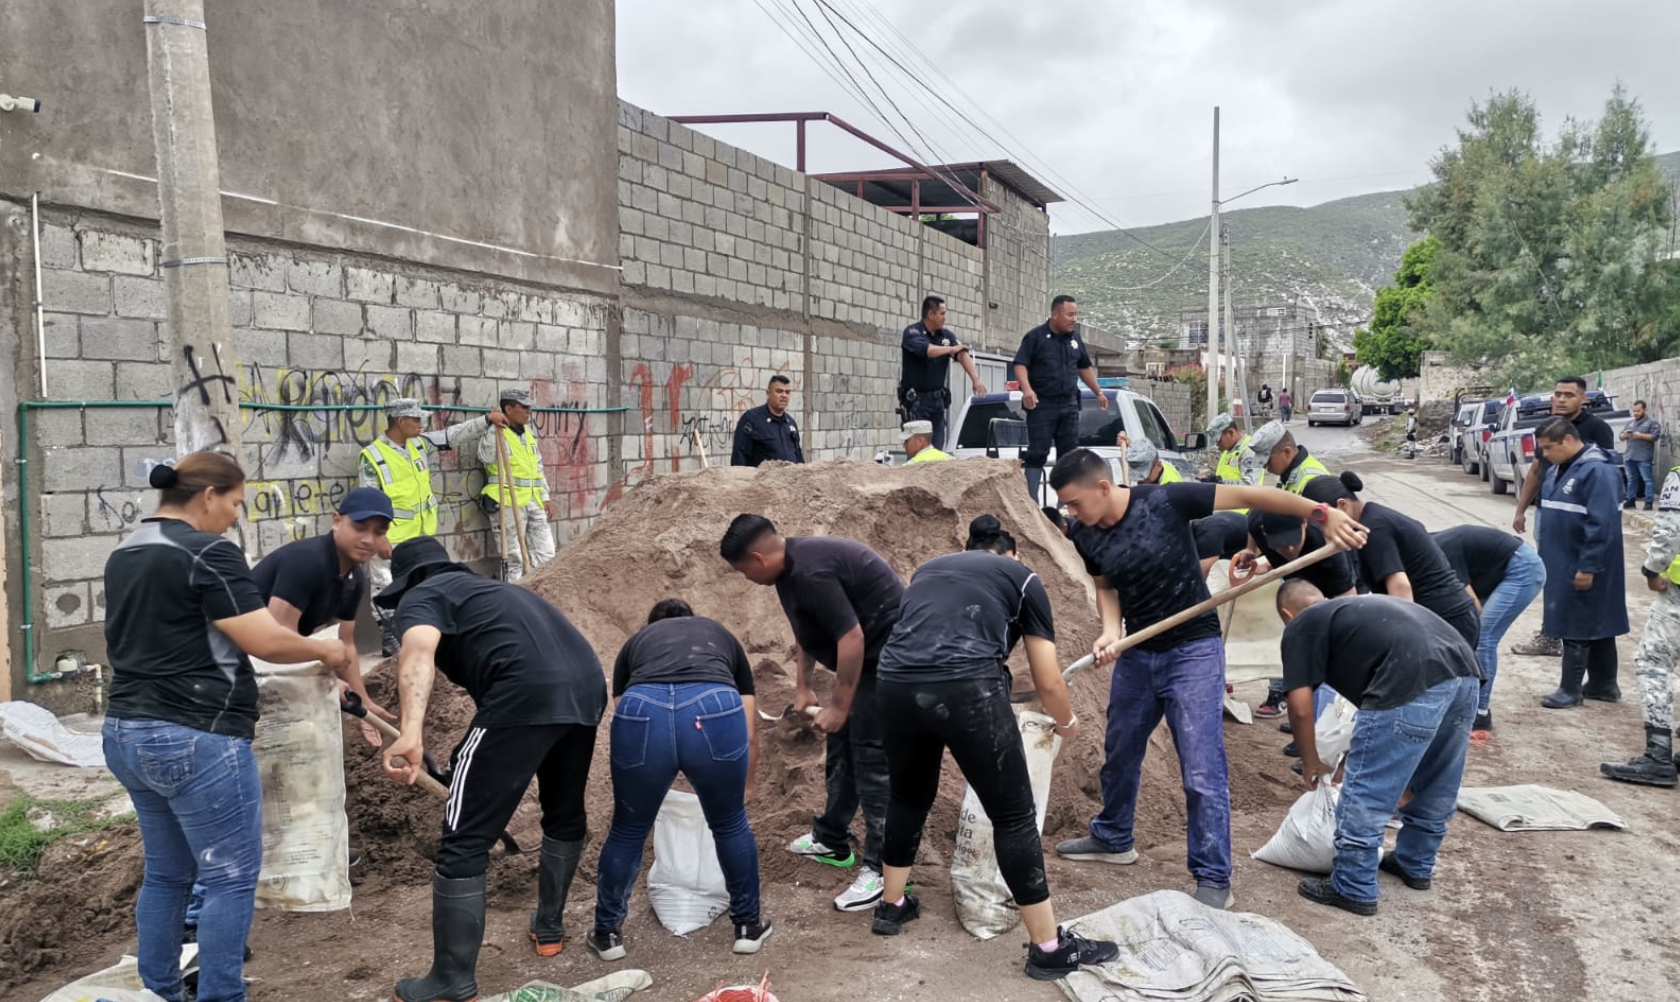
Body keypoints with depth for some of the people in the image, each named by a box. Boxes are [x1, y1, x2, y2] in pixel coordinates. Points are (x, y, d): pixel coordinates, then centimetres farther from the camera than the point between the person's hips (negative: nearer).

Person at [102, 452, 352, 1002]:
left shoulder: (123, 555, 13)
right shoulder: (208, 553, -16)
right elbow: (267, 642, -19)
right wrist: (325, 650, -3)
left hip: (127, 734, 9)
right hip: (195, 741, -9)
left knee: (166, 873, 19)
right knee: (231, 876, 2)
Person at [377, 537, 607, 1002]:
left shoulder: (422, 597, 13)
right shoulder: (491, 589, 37)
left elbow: (418, 656, -12)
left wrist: (410, 734, -28)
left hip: (525, 695, -8)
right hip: (587, 686, 8)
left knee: (465, 840, 4)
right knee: (566, 813, 30)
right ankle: (549, 928, 45)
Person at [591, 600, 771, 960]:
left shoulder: (635, 641, 37)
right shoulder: (723, 636, 38)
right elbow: (749, 734, 37)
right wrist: (746, 787, 54)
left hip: (642, 713, 0)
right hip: (715, 711, 0)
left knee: (628, 829, 25)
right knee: (730, 824, 26)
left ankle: (607, 933, 38)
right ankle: (749, 926, 38)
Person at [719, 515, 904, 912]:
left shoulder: (810, 571, -27)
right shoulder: (792, 564, 6)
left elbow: (851, 638, -28)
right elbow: (806, 629, 20)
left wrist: (839, 707, -21)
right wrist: (803, 686, 22)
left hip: (886, 656, -11)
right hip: (864, 656, 11)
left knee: (873, 759, -8)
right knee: (842, 749, 18)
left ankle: (883, 871, -2)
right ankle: (831, 841, 32)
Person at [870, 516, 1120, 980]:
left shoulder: (927, 570, 30)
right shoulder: (1023, 578, 20)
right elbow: (1048, 682, 18)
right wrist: (1067, 723, 38)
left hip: (896, 685, 5)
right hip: (968, 688, -4)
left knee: (908, 798, 28)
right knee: (1014, 815, 9)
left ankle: (892, 905, 44)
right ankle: (1048, 947, 17)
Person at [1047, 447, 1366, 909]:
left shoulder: (1166, 502, -22)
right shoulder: (1087, 537, -6)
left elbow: (1247, 495, -18)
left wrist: (1322, 513, -23)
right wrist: (1111, 631, -11)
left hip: (1193, 651, -6)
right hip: (1137, 654, 6)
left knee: (1202, 772, -6)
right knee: (1119, 752, 20)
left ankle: (1213, 879, 8)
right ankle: (1112, 839, 42)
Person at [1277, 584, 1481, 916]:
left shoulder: (1301, 626, 13)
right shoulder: (1358, 607, 35)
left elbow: (1300, 708, 7)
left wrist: (1310, 764, 24)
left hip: (1415, 683, -9)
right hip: (1464, 671, 9)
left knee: (1365, 793, 6)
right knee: (1436, 786, 26)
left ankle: (1353, 890, 17)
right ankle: (1417, 866, 44)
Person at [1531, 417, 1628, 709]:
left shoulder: (1598, 471, -19)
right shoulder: (1558, 470, 10)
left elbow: (1602, 525, -24)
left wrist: (1588, 566, -23)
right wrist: (1545, 558, 17)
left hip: (1582, 567, -9)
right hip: (1562, 564, 9)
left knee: (1576, 626, -2)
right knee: (1596, 624, 16)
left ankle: (1571, 690, 7)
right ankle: (1603, 684, 25)